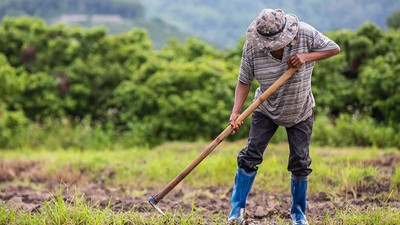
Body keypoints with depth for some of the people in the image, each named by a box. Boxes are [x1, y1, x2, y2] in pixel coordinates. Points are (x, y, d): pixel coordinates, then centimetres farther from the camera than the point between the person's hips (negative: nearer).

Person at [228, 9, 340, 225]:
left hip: (300, 112, 0)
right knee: (250, 155, -8)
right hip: (266, 110, 0)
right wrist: (236, 111, -28)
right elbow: (244, 81, -16)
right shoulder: (252, 47, -21)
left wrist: (306, 57, -29)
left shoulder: (305, 34, -23)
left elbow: (334, 48, -13)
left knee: (300, 162, 2)